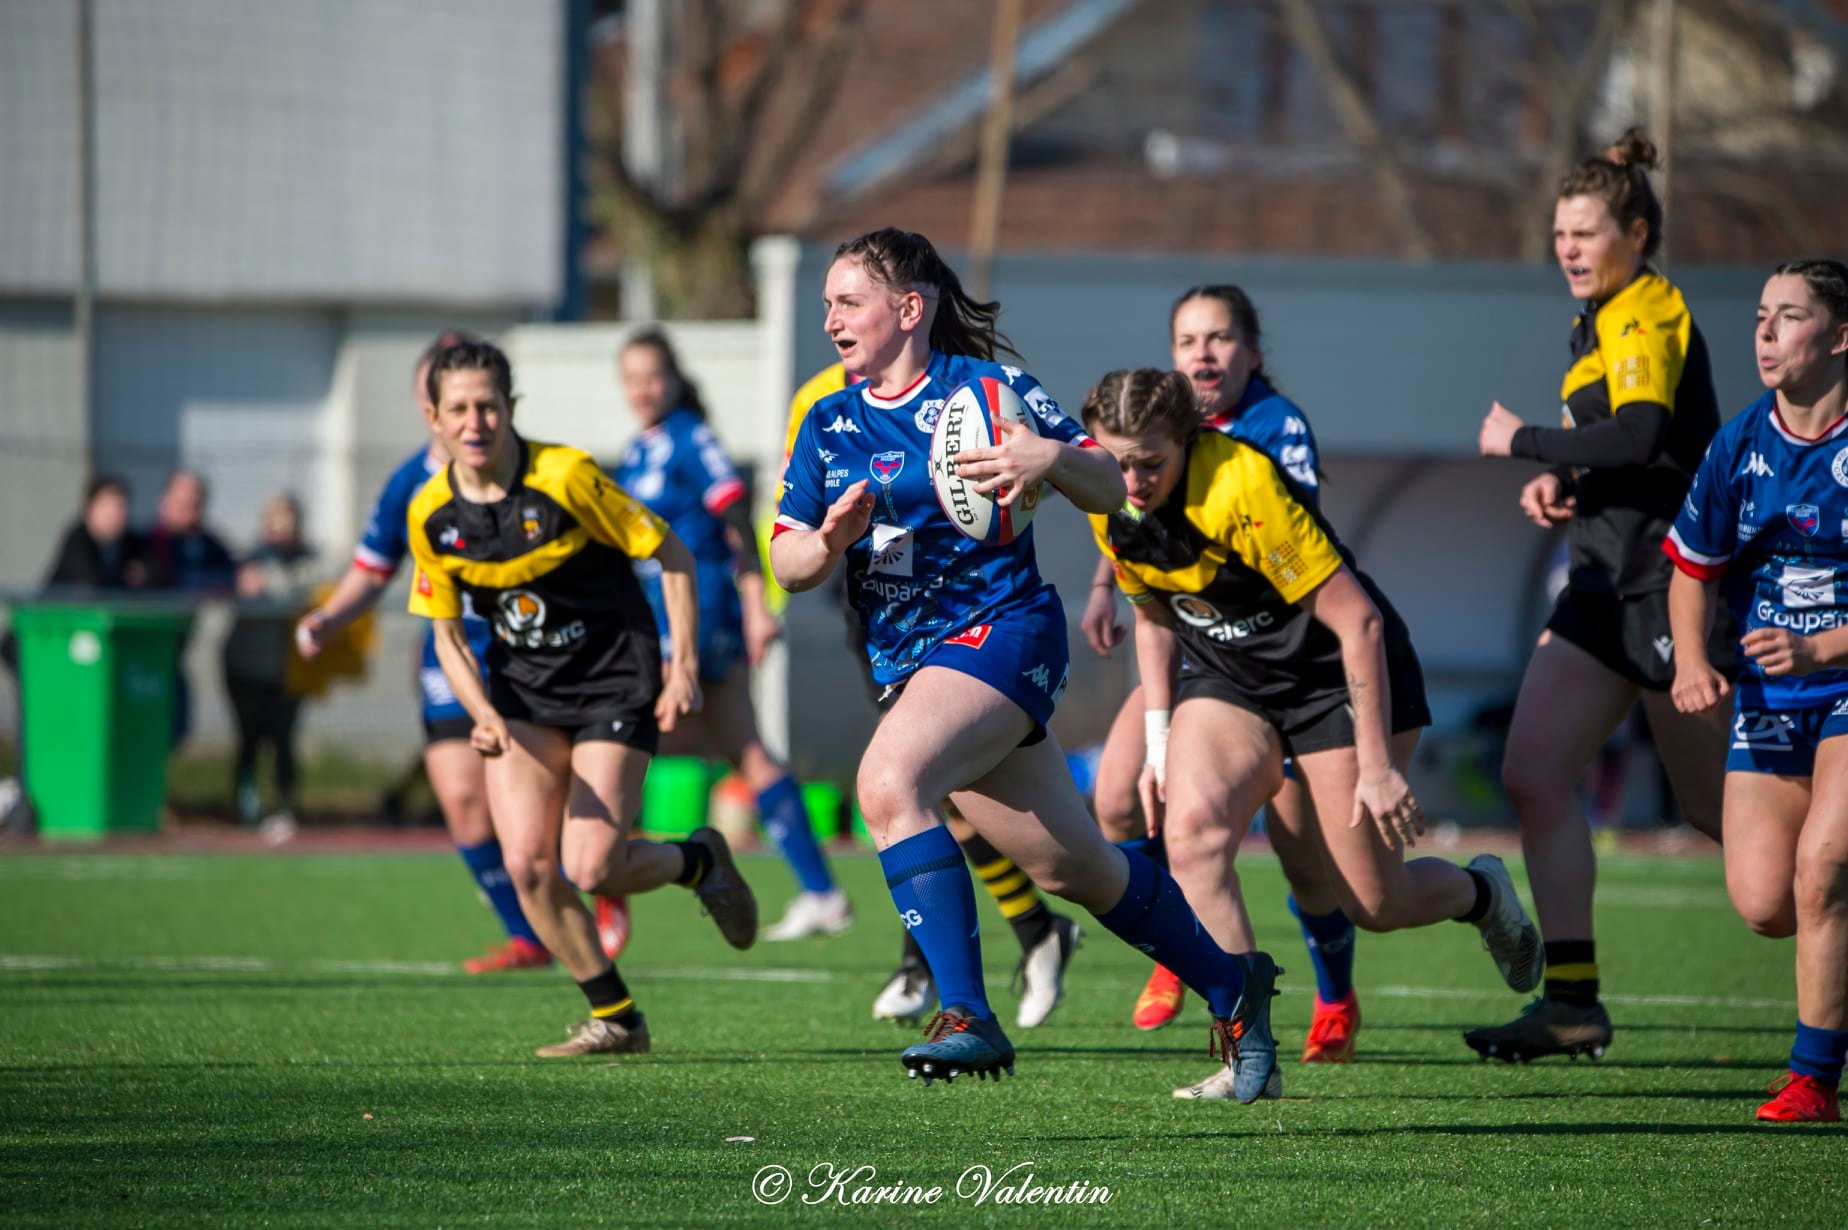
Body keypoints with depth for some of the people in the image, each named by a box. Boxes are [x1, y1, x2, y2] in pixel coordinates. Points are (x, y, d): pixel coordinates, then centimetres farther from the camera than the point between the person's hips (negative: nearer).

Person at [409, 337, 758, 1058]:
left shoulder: (566, 477, -18)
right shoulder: (431, 514, -5)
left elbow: (671, 556, -9)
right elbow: (447, 632, 3)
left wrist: (684, 668, -13)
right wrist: (484, 715, -14)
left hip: (614, 680, -4)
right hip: (523, 692, 4)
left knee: (591, 869, -14)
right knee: (528, 865, -11)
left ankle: (699, 860, 20)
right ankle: (615, 1020, 7)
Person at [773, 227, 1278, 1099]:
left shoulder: (986, 389, -5)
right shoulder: (826, 424, 11)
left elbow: (1113, 492, -5)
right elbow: (786, 566, 6)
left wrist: (1050, 458, -26)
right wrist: (829, 542, -16)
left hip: (1000, 629, -6)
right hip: (908, 663, 6)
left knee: (888, 782, -31)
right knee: (1076, 868, 10)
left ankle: (967, 1017, -31)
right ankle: (1230, 986, 31)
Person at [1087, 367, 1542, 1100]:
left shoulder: (1243, 490, -32)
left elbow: (1358, 621, -27)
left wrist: (1377, 765, -25)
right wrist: (1159, 743, 6)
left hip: (1341, 672, -5)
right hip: (1224, 675, 5)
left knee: (1375, 905, -3)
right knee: (1190, 828, -24)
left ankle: (1480, 892, 35)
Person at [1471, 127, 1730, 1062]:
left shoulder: (1650, 315, -12)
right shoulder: (1598, 320, 16)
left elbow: (1641, 434, -28)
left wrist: (1524, 442, -17)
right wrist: (1562, 482, 5)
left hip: (1673, 580, -9)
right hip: (1610, 582, 9)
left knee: (1718, 808, -2)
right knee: (1533, 775, -3)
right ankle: (1572, 999, -4)